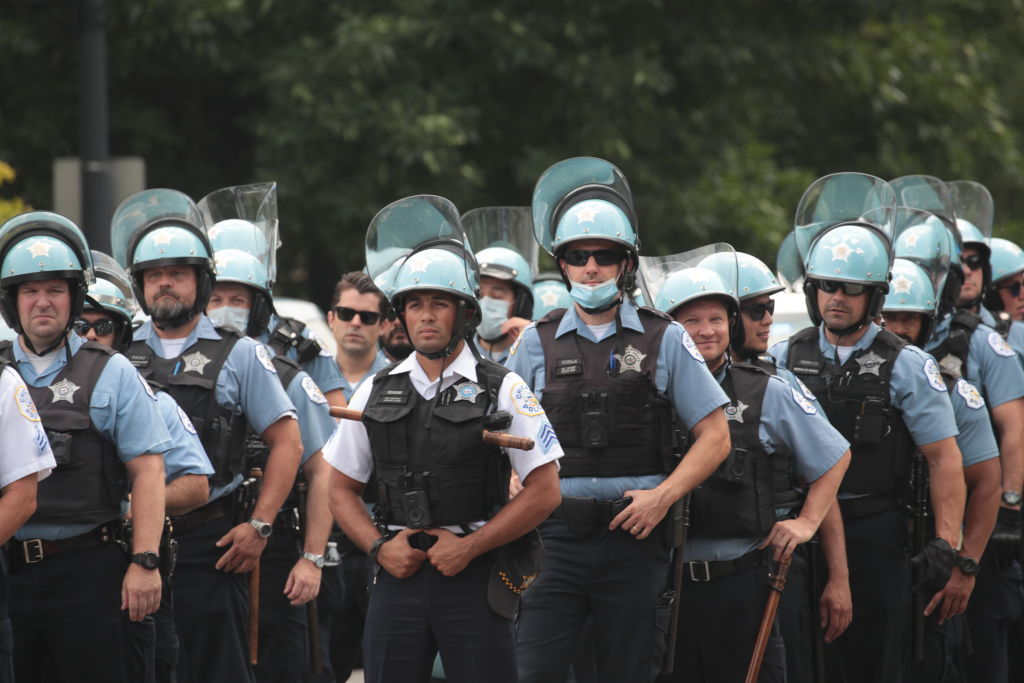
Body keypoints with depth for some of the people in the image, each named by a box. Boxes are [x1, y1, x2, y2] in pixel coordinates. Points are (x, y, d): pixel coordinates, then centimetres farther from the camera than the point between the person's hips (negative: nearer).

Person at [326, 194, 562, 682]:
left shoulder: (502, 390, 1)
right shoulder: (376, 394, 11)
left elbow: (544, 492, -2)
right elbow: (341, 489, 16)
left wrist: (469, 546, -8)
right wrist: (379, 546, -1)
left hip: (475, 577, -3)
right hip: (397, 575, 3)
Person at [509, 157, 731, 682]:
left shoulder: (664, 341, 5)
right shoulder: (537, 344, 9)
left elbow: (714, 437, 4)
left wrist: (663, 496, -10)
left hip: (634, 535, 0)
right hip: (556, 535, 0)